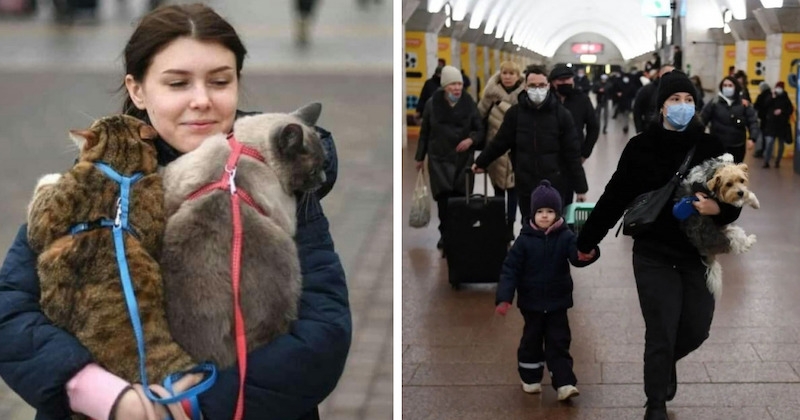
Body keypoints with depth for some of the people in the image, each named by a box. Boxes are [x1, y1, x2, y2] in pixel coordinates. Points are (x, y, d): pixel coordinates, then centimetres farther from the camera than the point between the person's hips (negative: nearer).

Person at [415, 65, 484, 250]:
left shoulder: (469, 104, 2)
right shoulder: (433, 104, 1)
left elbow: (480, 130, 8)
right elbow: (425, 132, 9)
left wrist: (471, 140, -13)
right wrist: (420, 157, 12)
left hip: (463, 159, 0)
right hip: (440, 159, 0)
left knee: (461, 197, -8)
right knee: (444, 197, -9)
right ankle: (445, 235, 1)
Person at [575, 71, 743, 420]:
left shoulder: (710, 146, -2)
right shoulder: (641, 147, -6)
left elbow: (734, 200, 0)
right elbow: (614, 198, -1)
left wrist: (718, 208, -23)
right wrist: (587, 240, 4)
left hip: (698, 254, 2)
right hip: (654, 255, -2)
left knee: (697, 330, 9)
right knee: (660, 334, 0)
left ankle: (666, 361, 44)